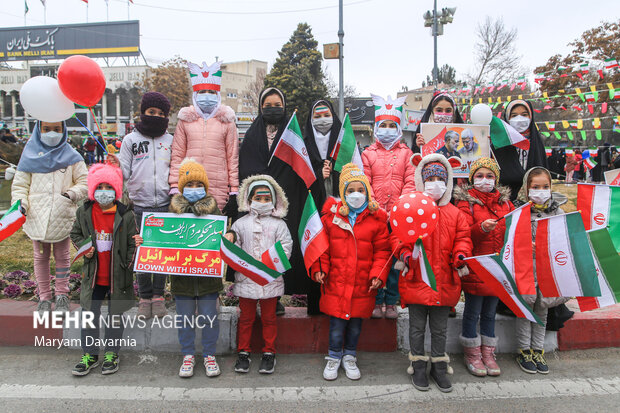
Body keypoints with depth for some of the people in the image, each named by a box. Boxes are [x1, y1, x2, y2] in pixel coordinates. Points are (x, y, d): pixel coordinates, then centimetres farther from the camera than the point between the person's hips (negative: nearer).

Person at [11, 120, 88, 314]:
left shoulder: (71, 156, 2)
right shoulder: (30, 155, 5)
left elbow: (85, 182, 2)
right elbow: (20, 184, 7)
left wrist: (73, 193, -15)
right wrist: (20, 202, -9)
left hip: (63, 218, -1)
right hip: (37, 217, 1)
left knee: (62, 257, 10)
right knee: (41, 257, 12)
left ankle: (62, 296, 22)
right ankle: (44, 297, 23)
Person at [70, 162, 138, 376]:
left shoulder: (126, 215, -10)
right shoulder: (84, 212, -2)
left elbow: (132, 242, -2)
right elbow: (75, 234, 13)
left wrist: (135, 246, -22)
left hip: (117, 275, -2)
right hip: (93, 275, 3)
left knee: (115, 315, 12)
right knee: (89, 314, 11)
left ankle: (111, 353, 29)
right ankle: (89, 355, 28)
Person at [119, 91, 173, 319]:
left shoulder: (170, 140, 11)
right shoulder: (131, 139, 8)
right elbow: (125, 172, 5)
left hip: (165, 204, 1)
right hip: (140, 204, -1)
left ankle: (158, 295, 16)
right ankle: (145, 297, 14)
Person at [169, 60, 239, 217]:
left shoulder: (226, 121, 8)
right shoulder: (185, 120, 11)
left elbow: (233, 157, 6)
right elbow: (177, 155, 10)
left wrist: (234, 192, 1)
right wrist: (174, 187, 2)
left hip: (219, 191, -1)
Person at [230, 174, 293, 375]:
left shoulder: (278, 224, 1)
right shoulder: (241, 224, 3)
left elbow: (285, 247, -4)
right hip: (246, 278, 1)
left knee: (269, 317, 11)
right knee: (246, 317, 13)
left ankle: (269, 353, 25)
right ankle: (243, 352, 27)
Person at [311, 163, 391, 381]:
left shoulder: (376, 219, -1)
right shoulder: (331, 215, -1)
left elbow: (382, 250, 2)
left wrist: (378, 274, -9)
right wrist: (318, 269, -6)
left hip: (362, 284, 1)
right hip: (335, 282, 0)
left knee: (356, 323, 14)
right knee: (337, 323, 6)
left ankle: (350, 357, 37)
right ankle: (334, 357, 30)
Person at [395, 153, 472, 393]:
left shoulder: (455, 214, 6)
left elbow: (462, 238, 5)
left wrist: (460, 256, -14)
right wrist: (404, 254, -21)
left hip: (445, 282, 2)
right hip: (416, 280, -2)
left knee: (440, 328, 15)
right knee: (417, 326, 10)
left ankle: (439, 367, 31)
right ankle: (418, 366, 27)